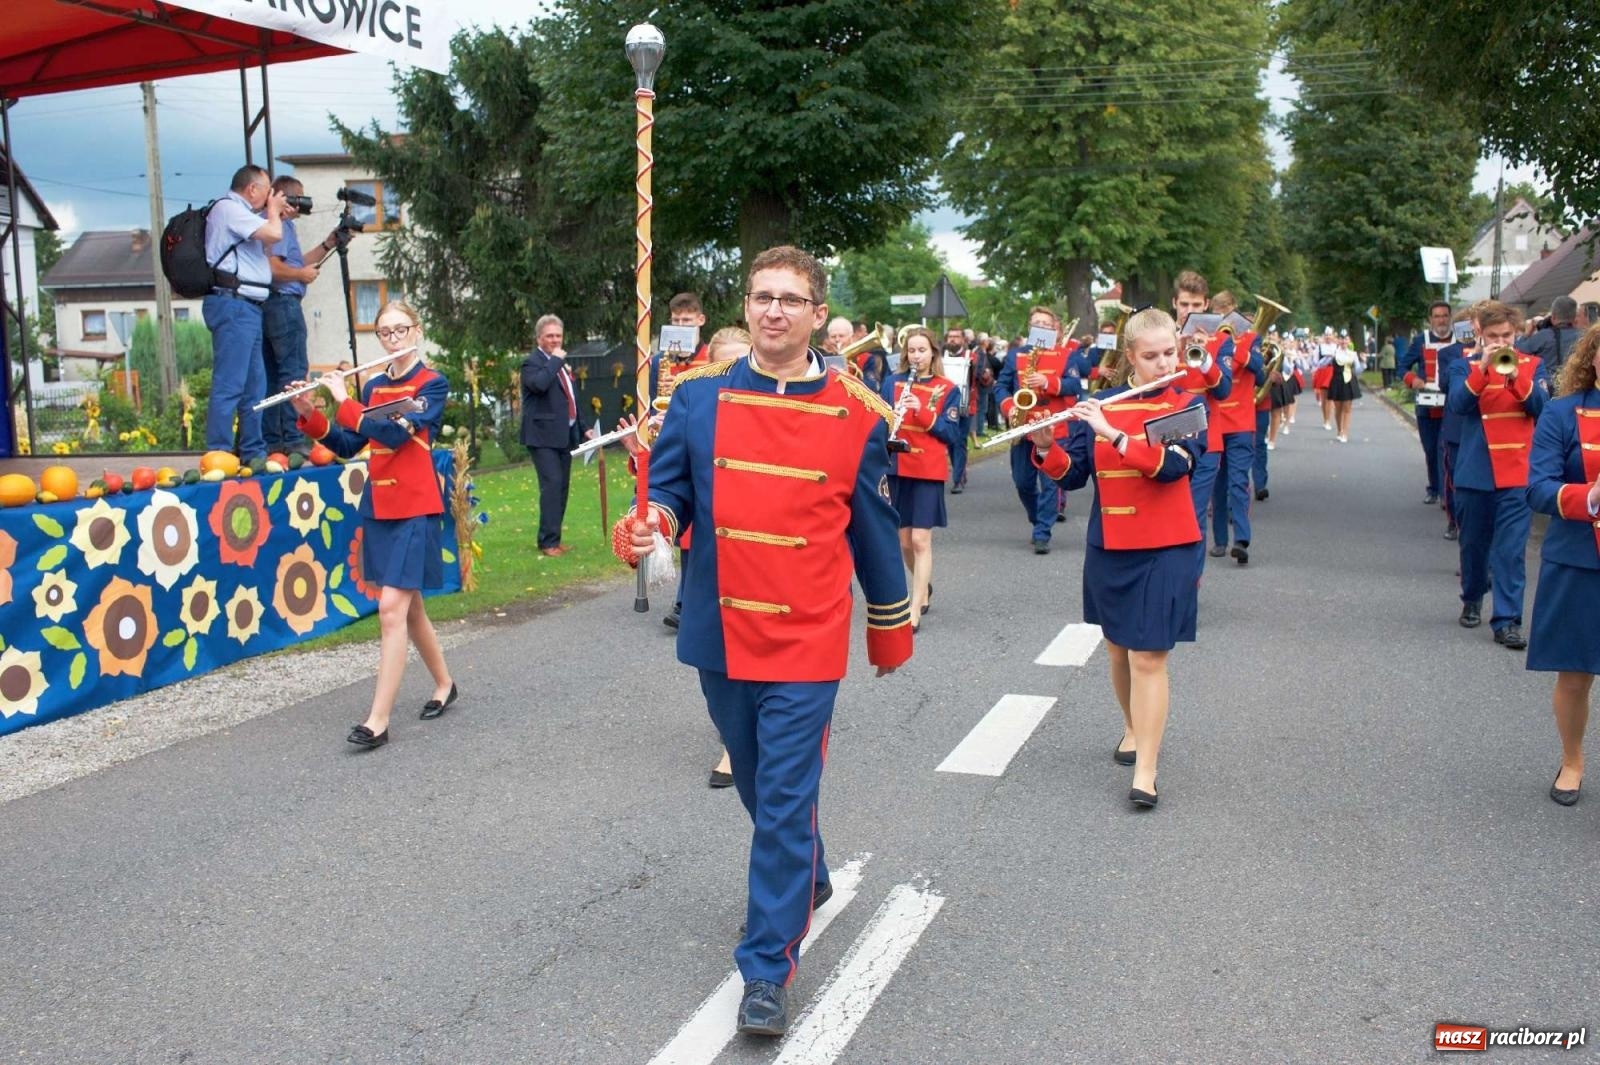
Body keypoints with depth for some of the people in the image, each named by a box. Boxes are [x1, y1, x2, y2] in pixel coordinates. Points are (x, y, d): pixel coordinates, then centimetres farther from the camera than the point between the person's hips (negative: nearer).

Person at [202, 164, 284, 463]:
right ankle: (218, 457, -12)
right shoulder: (228, 207, -6)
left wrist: (274, 214, 16)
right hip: (233, 304, -10)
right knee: (228, 385, -12)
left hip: (247, 307, 10)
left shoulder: (239, 212, 23)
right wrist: (273, 210, 4)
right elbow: (273, 234, -16)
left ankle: (252, 453, 18)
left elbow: (264, 244, 23)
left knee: (254, 386, 12)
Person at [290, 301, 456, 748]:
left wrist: (344, 401, -15)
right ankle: (444, 684, 33)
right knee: (408, 606, 14)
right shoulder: (374, 386, 12)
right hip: (378, 506, 7)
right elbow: (347, 446, 9)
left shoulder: (433, 384, -5)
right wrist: (310, 416, -4)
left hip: (415, 509, -7)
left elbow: (395, 433, -19)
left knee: (392, 608, -13)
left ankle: (378, 719, -12)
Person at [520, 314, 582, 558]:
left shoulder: (560, 363, 17)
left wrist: (582, 428, 23)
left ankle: (554, 538, 16)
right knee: (552, 485, -16)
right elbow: (540, 383, -30)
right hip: (544, 436, -8)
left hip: (565, 435, 8)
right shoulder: (532, 362, -7)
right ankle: (548, 542, -13)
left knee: (562, 487, 9)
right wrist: (556, 360, -18)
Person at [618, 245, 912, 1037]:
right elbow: (669, 490, 6)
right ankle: (803, 880, 48)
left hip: (806, 641, -3)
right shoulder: (699, 399, 0)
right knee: (760, 788, 21)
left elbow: (874, 528, 5)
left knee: (785, 802, -2)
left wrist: (890, 623, 13)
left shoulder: (857, 414, -3)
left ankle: (767, 967, 10)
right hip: (720, 635, 3)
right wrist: (648, 525, -17)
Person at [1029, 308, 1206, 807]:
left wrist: (1114, 434, -26)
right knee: (1118, 648, 16)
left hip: (1165, 550, -3)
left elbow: (1172, 465, -20)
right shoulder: (1099, 405, 4)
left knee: (1148, 657, -8)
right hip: (1108, 547, 4)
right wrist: (1046, 448, -17)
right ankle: (1134, 728, 40)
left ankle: (1145, 772, -4)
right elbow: (1073, 475, 1)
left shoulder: (1189, 405, -2)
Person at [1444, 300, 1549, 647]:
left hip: (1518, 474, 0)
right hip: (1475, 472, 1)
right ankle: (1472, 600, 34)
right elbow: (1458, 403, -13)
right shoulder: (1466, 366, 3)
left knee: (1511, 549, -6)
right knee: (1474, 542, 13)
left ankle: (1507, 620, -5)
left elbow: (1541, 407, -7)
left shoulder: (1532, 365, 6)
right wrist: (1483, 368, -24)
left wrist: (1516, 376, -20)